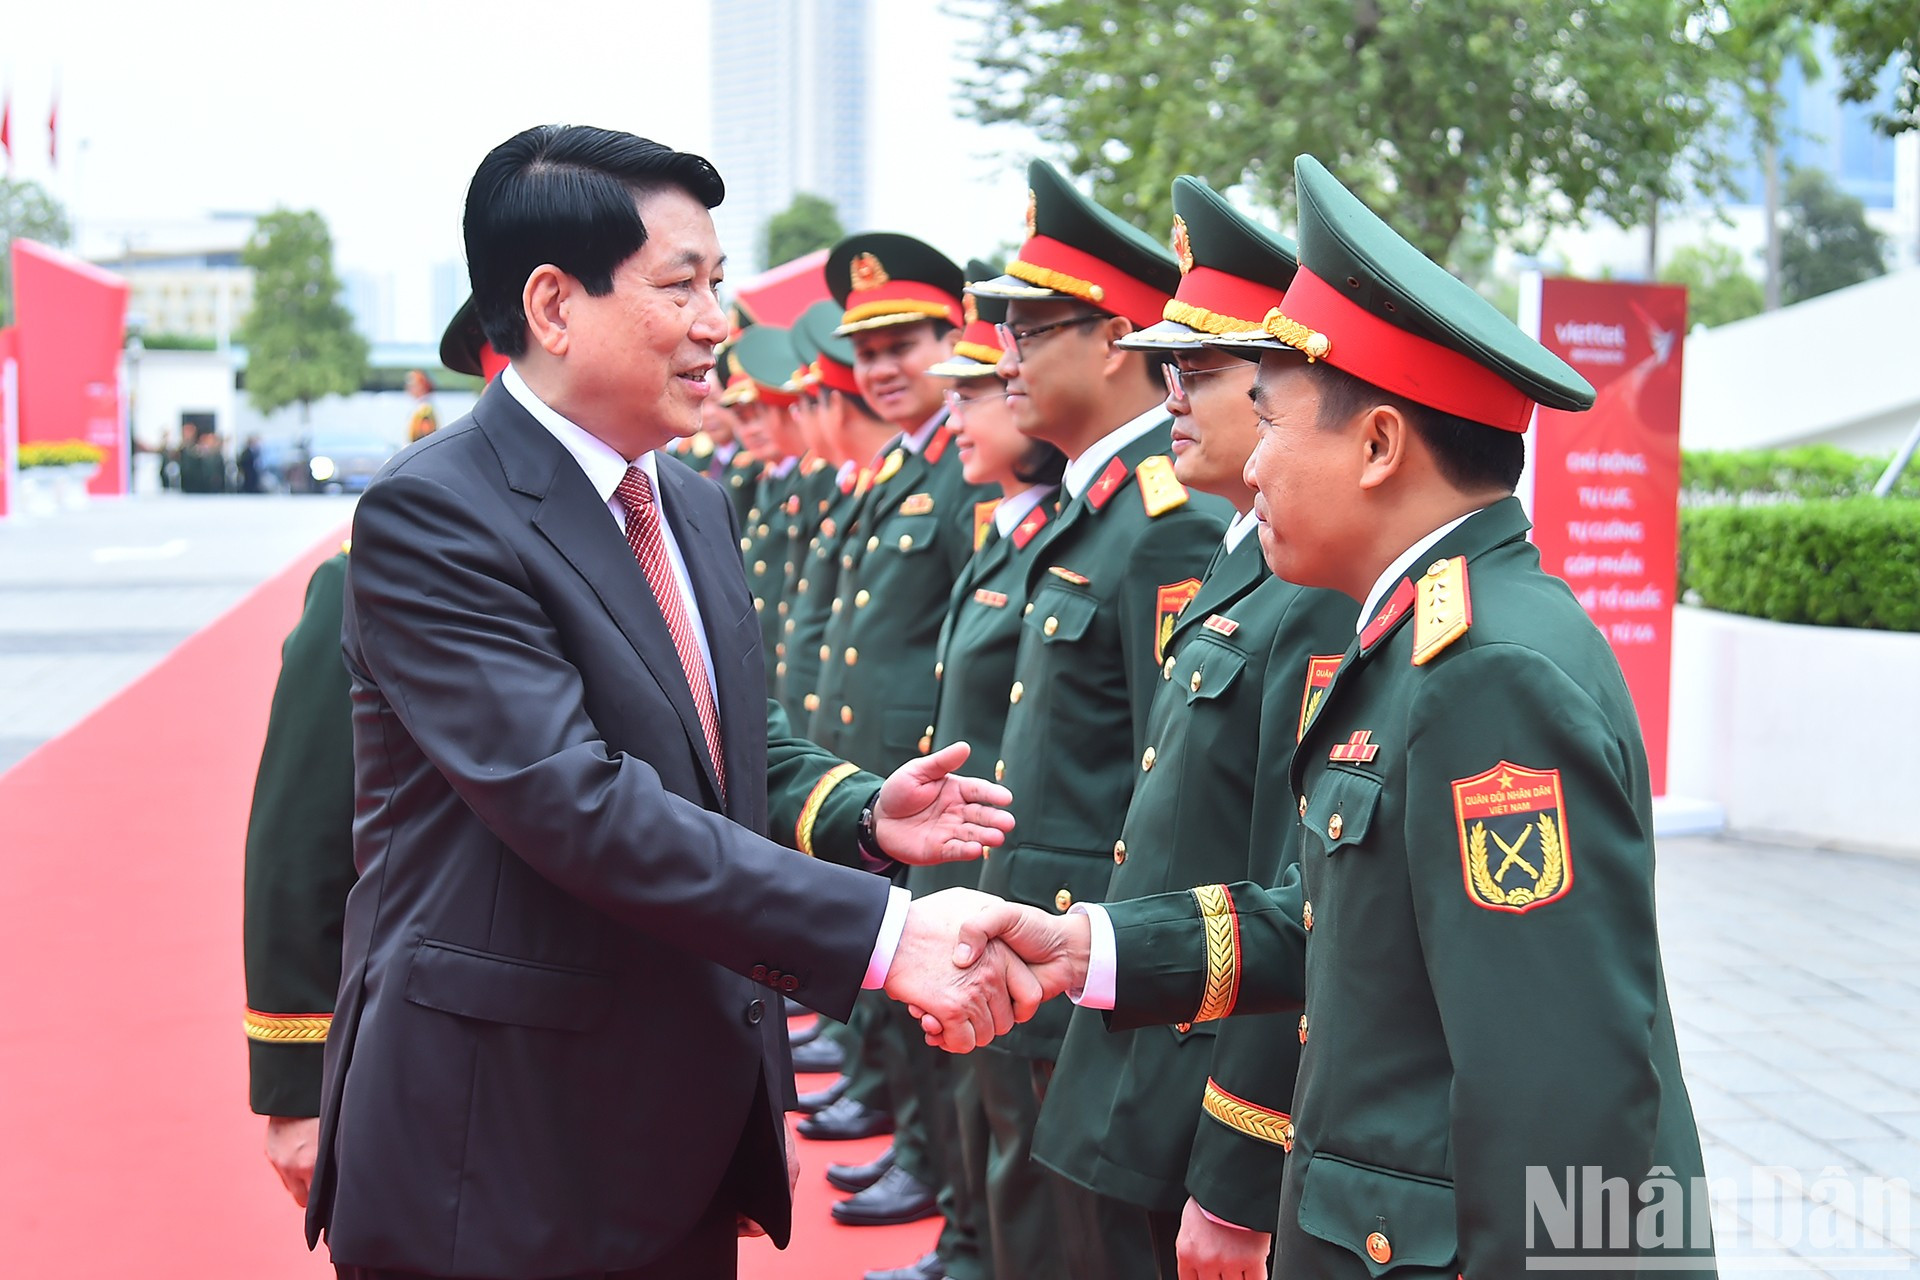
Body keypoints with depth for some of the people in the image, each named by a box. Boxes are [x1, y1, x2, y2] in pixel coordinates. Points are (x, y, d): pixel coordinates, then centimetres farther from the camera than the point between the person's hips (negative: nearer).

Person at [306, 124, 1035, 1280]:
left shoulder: (695, 505, 10)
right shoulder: (431, 516, -17)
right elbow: (578, 804, -26)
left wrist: (862, 815, -5)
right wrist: (881, 935, -29)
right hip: (499, 1151, -7)